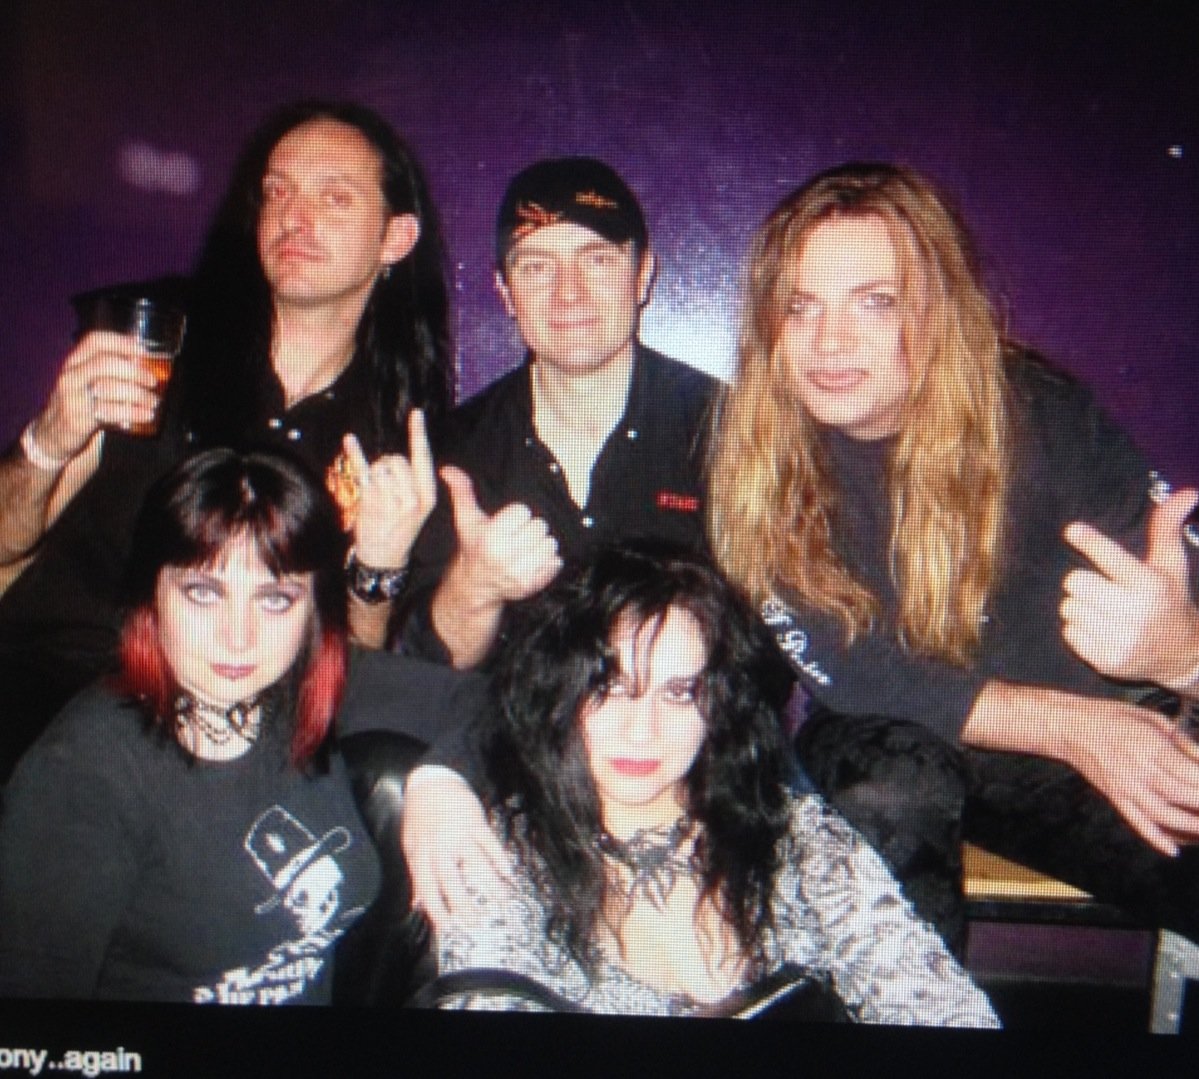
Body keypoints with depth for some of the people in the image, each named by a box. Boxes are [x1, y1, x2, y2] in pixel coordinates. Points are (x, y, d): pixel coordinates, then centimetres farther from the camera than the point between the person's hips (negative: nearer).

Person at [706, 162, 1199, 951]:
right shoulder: (752, 456, -13)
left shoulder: (1041, 413, -13)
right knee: (898, 783, -33)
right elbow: (843, 671, -16)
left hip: (1078, 761, 1)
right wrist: (1073, 727, -25)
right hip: (877, 750, 0)